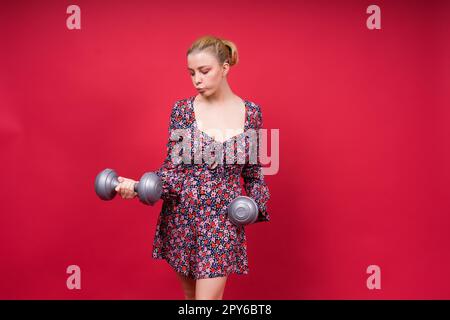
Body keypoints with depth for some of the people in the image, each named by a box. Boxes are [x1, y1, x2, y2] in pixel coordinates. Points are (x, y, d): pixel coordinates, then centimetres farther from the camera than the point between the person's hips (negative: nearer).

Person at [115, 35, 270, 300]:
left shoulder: (251, 112, -2)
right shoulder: (182, 110, -4)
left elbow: (253, 171, 8)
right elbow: (173, 168, -5)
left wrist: (255, 205, -7)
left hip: (224, 220, -1)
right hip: (182, 217, 1)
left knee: (209, 296, -1)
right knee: (191, 294, 16)